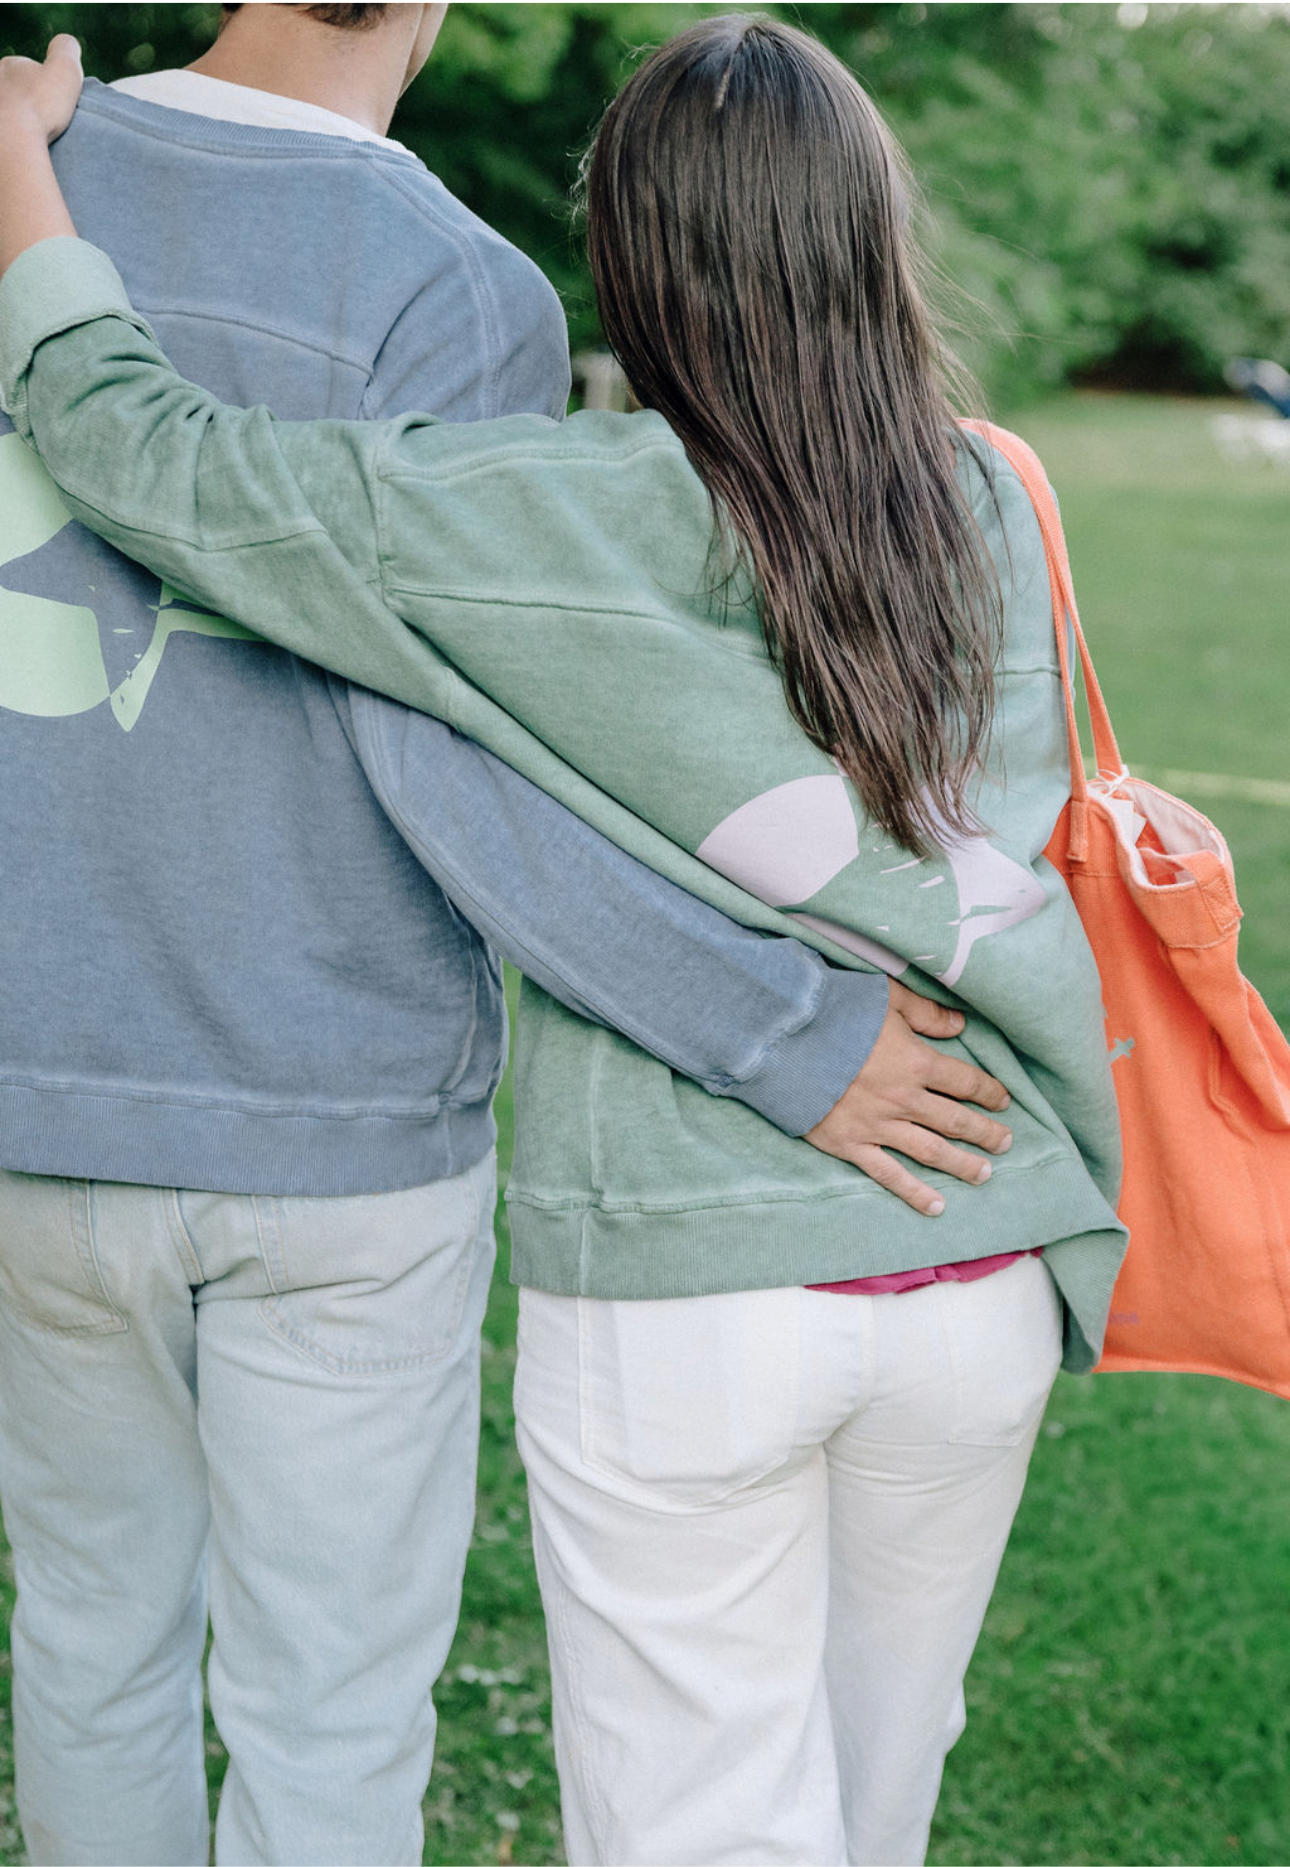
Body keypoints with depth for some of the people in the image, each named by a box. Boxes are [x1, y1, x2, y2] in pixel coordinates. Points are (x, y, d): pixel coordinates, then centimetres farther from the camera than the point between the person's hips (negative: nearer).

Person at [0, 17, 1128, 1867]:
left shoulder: (580, 519, -15)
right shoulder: (992, 511, -1)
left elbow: (164, 464, -13)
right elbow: (1003, 866, 2)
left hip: (679, 1294, -4)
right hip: (974, 1268, 5)